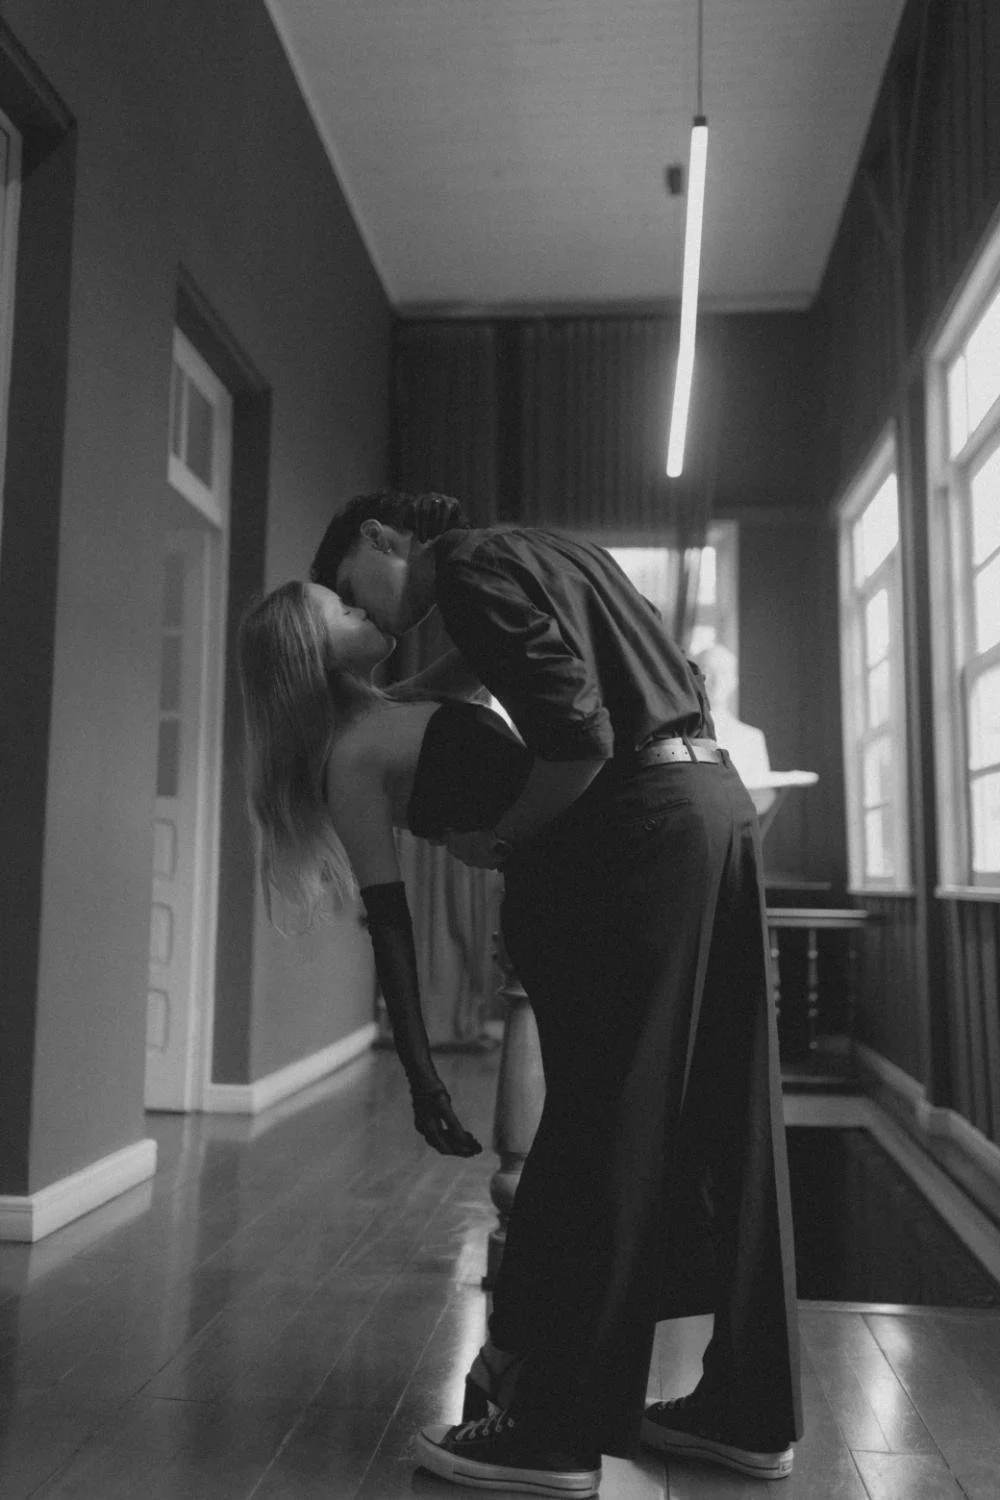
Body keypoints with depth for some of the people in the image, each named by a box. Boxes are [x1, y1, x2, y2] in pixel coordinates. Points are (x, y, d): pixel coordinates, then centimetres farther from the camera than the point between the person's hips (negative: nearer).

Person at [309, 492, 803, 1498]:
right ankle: (748, 1413, 20)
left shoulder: (470, 571, -6)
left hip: (640, 827, -9)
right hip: (716, 800, 9)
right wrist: (401, 698, 34)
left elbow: (578, 739, -18)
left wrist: (493, 842, -5)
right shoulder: (536, 549, 21)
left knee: (604, 1124, -5)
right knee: (720, 1122, 10)